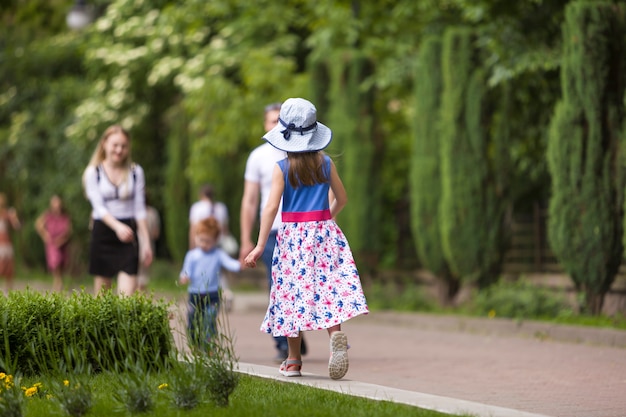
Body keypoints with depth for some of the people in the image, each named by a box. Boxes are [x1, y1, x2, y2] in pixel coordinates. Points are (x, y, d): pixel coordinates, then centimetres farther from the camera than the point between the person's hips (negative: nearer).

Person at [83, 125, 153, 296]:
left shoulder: (136, 171, 5)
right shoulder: (93, 172, 0)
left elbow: (140, 209, 7)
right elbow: (99, 206, -10)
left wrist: (146, 242, 2)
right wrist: (117, 226, -28)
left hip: (128, 234, 0)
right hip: (103, 232, 0)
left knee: (127, 293, -12)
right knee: (102, 289, 5)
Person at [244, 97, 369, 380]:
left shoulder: (282, 168, -6)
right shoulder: (326, 163, 2)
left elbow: (271, 207, -12)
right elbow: (341, 199, 11)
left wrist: (260, 245, -12)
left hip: (292, 235, -2)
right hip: (324, 233, 2)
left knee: (293, 292, 6)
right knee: (328, 287, 0)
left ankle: (293, 361, 11)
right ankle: (336, 333, -29)